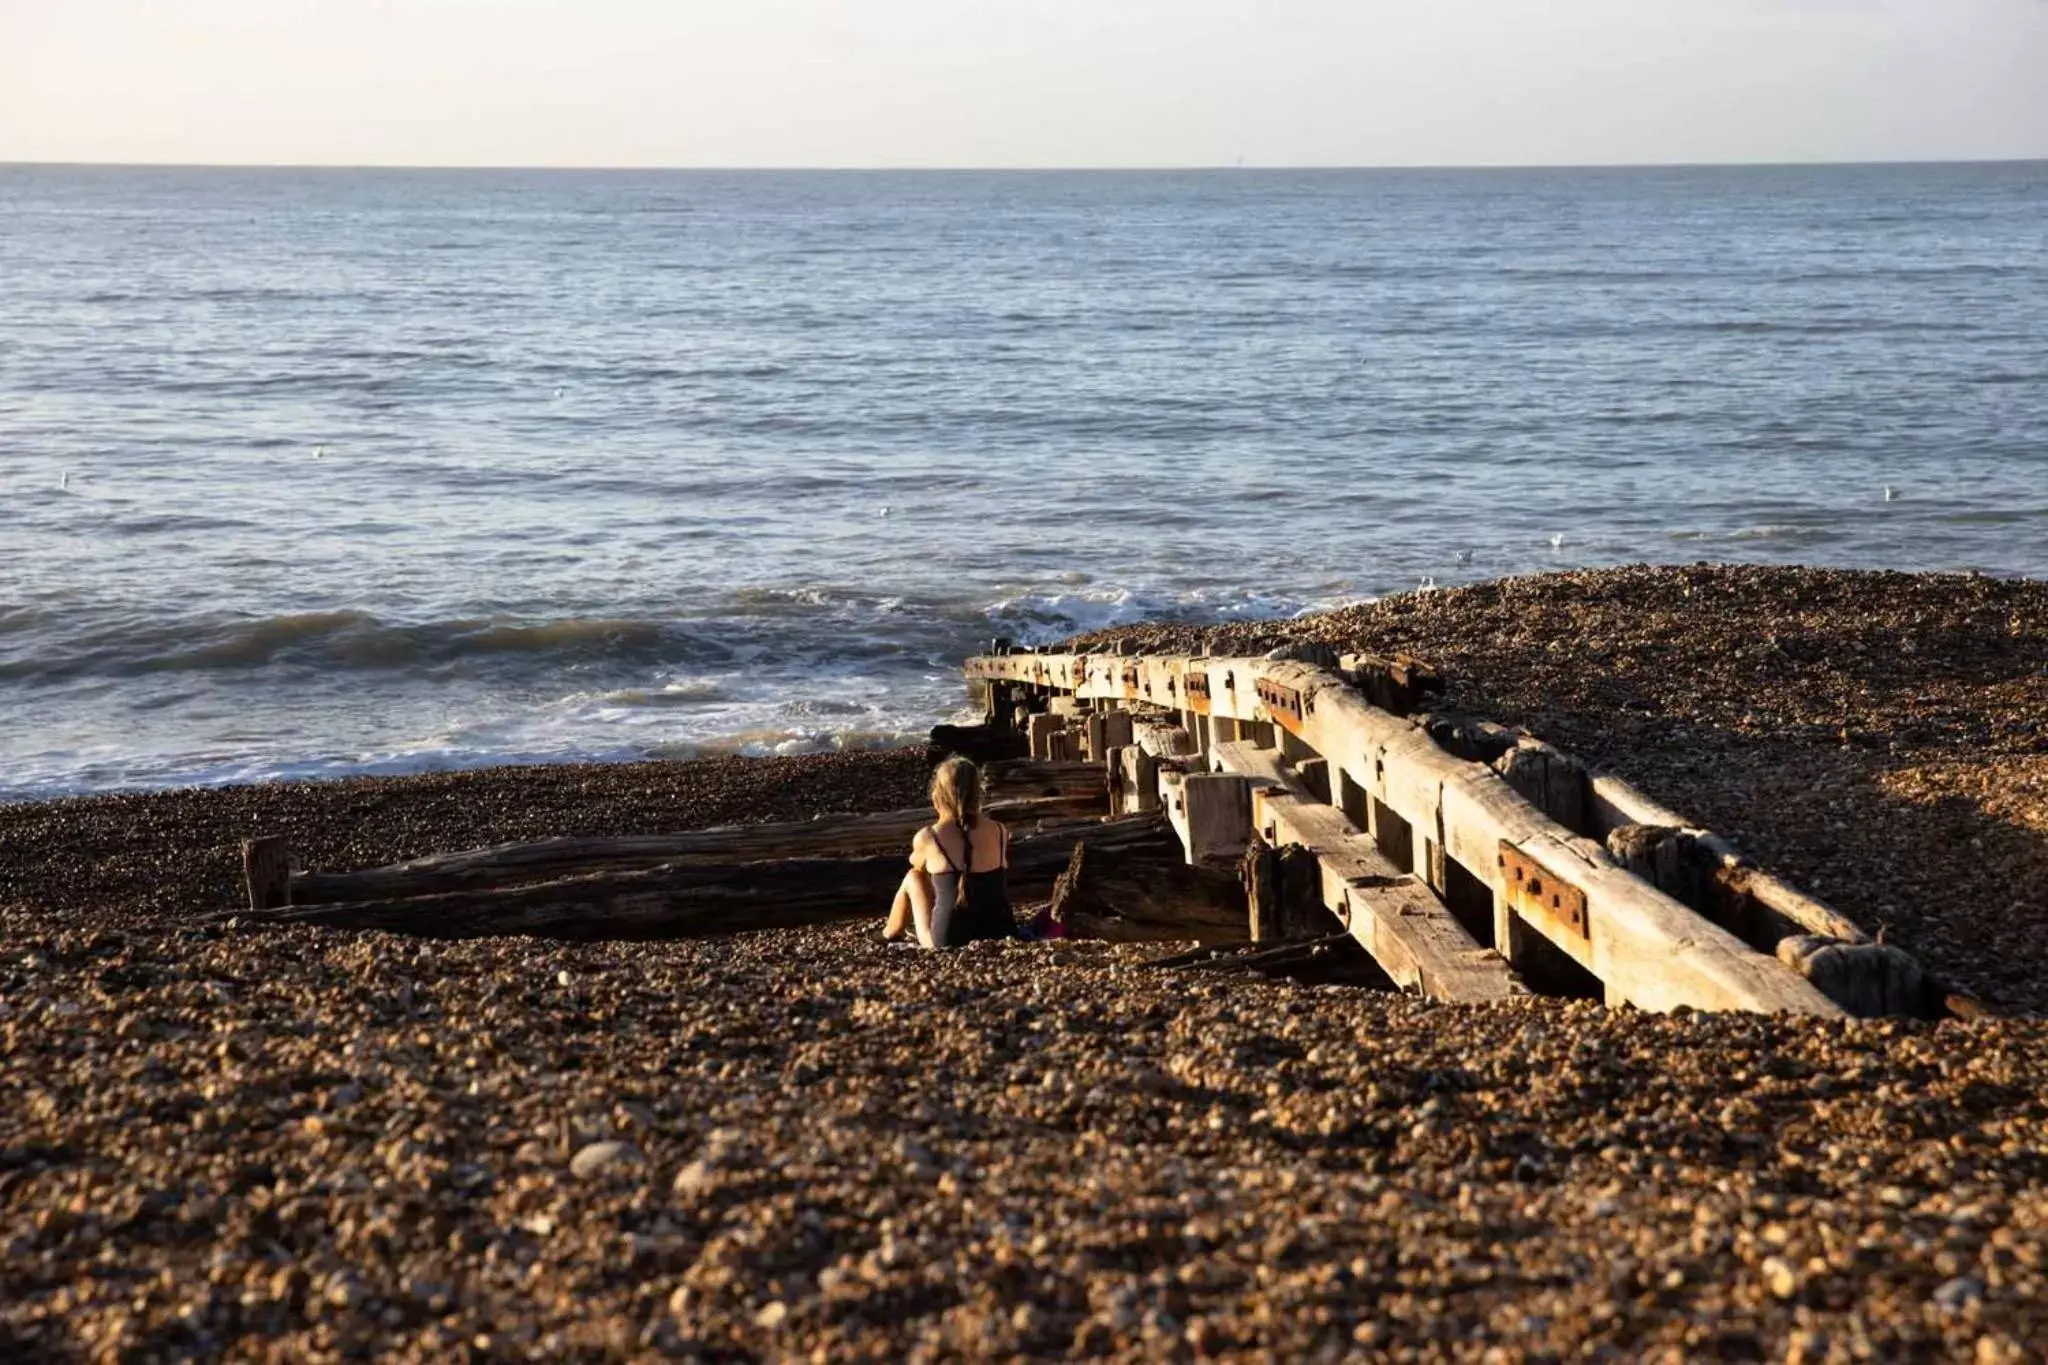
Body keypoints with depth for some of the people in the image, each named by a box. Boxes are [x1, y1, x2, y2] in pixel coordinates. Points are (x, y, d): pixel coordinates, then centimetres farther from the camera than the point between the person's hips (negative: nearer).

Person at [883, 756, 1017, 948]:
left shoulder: (927, 838, -11)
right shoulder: (1000, 832, -3)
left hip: (948, 942, -3)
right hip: (1000, 935, 3)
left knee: (913, 878, 24)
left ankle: (891, 934, 49)